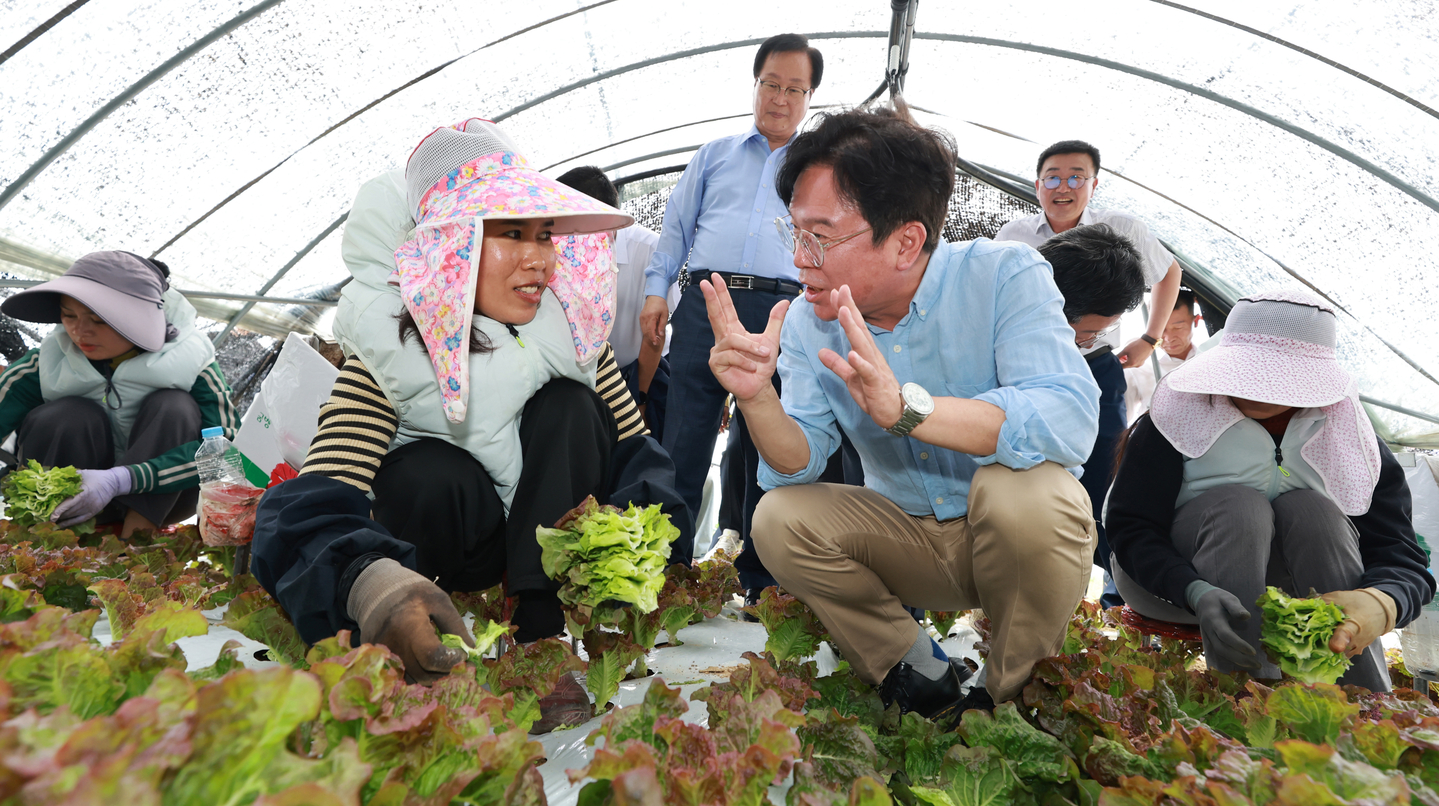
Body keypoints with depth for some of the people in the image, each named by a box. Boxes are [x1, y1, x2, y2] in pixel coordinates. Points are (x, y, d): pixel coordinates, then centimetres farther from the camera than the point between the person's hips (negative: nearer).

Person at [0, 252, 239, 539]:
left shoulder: (187, 361, -17)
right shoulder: (50, 362, -10)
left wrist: (120, 480, -38)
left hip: (161, 501, -1)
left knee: (174, 406, -25)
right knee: (67, 415, -23)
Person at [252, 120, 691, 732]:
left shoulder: (571, 323, -14)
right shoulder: (390, 345, -23)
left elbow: (635, 447, -12)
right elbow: (310, 506, -32)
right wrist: (371, 582, -55)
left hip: (551, 547, 3)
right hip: (457, 551, -2)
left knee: (569, 406, -23)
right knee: (425, 477, -34)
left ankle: (543, 642, -25)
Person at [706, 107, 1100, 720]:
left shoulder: (1005, 276, -18)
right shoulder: (809, 319, -6)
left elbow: (1071, 420, -34)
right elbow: (797, 467, -10)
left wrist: (905, 407, -46)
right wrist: (757, 399, -31)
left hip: (1019, 536, -3)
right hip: (909, 540, 4)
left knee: (1021, 489, -34)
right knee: (779, 520, -17)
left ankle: (1010, 693, -6)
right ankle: (920, 675, 1)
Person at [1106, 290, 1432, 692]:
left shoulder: (1352, 438, -4)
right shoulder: (1180, 412, -14)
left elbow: (1402, 556, -13)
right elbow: (1130, 526, -20)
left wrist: (1380, 603, -38)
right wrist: (1197, 593, -38)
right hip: (1168, 580, -3)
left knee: (1310, 507, -24)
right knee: (1240, 504, -30)